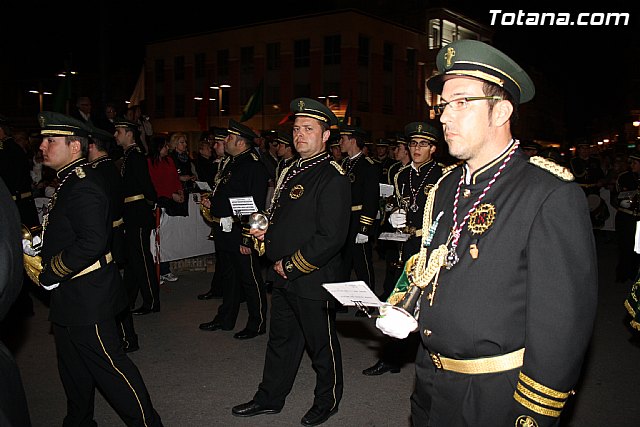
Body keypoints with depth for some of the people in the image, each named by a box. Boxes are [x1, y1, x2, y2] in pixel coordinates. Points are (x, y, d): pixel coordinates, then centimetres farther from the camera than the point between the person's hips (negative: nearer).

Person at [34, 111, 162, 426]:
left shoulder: (83, 185, -21)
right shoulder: (69, 182, 11)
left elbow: (92, 242, -30)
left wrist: (51, 273, -21)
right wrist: (37, 238, 7)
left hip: (86, 297, -10)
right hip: (70, 297, 10)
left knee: (109, 365, -1)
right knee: (73, 367, 23)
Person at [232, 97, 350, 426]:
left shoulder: (333, 178, -18)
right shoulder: (293, 170, 10)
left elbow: (331, 237, -24)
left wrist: (292, 265, -17)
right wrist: (266, 231, 4)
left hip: (313, 280, -8)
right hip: (284, 276, 8)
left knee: (322, 344, 12)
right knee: (280, 340, 21)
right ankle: (269, 398, 38)